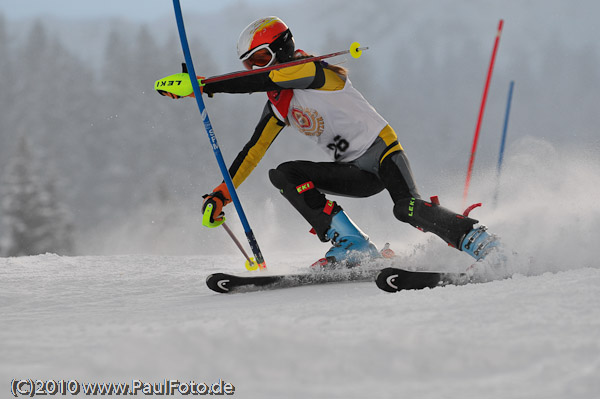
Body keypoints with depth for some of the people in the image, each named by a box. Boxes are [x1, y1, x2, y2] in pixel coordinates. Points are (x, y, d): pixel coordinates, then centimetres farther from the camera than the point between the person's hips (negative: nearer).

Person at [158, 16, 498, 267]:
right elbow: (253, 152, 15)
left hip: (382, 150, -8)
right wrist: (222, 193, 9)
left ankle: (477, 240, -15)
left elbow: (264, 81, -27)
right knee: (283, 175, -12)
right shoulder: (278, 105, 11)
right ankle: (352, 245, -18)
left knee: (409, 210, -33)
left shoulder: (314, 72, -14)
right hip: (355, 173, 8)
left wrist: (205, 86, -30)